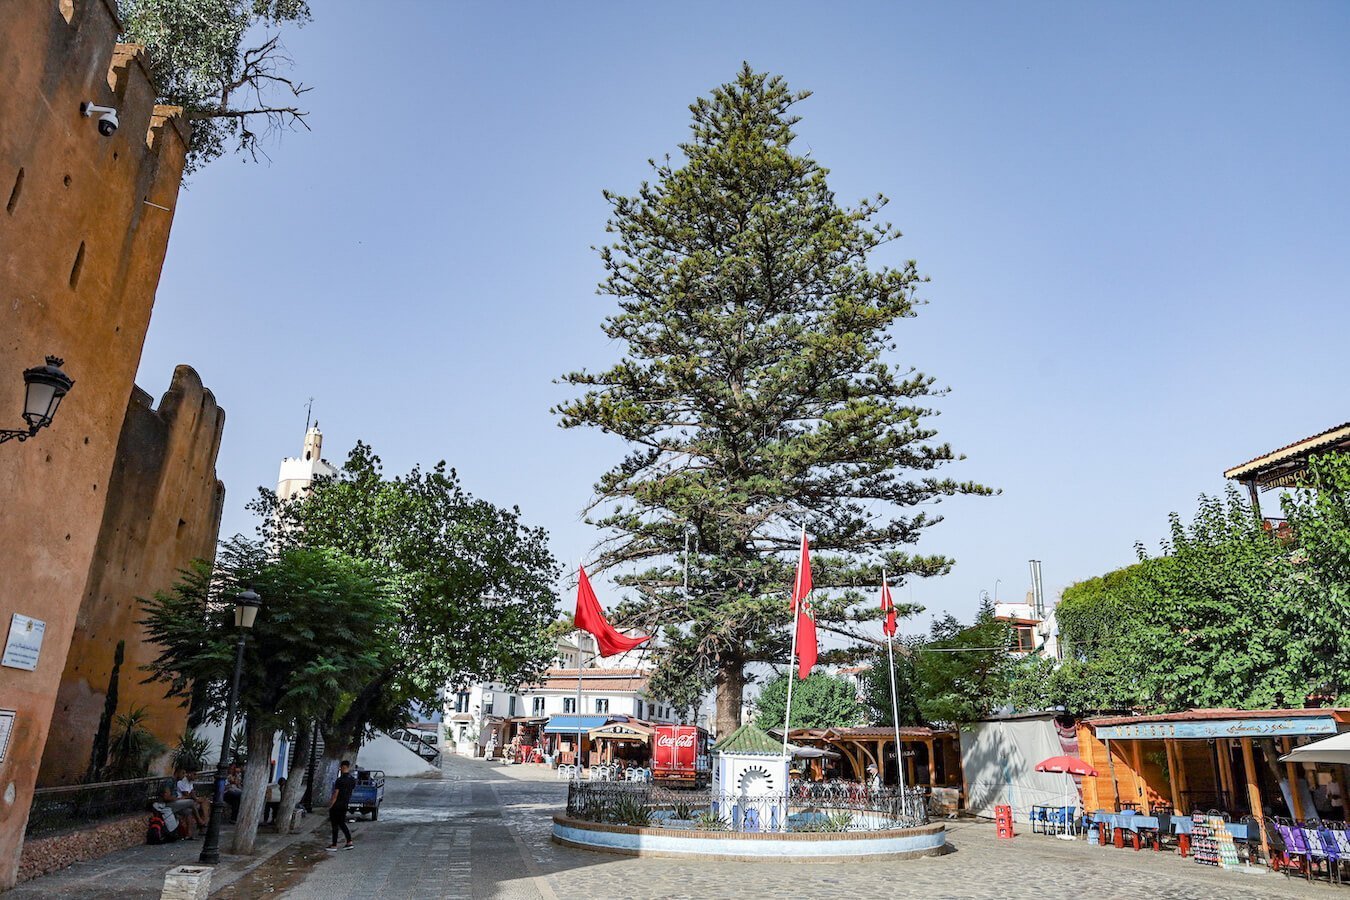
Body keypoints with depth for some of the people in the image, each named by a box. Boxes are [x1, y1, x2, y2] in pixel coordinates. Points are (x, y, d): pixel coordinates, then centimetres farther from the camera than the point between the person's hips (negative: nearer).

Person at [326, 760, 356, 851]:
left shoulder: (340, 780, -19)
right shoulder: (353, 779, 4)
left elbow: (335, 795, -18)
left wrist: (330, 806, -9)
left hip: (337, 806, -7)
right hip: (345, 805, 7)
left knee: (335, 825, 4)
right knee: (342, 823, 17)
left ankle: (334, 845, 11)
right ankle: (349, 842, 12)